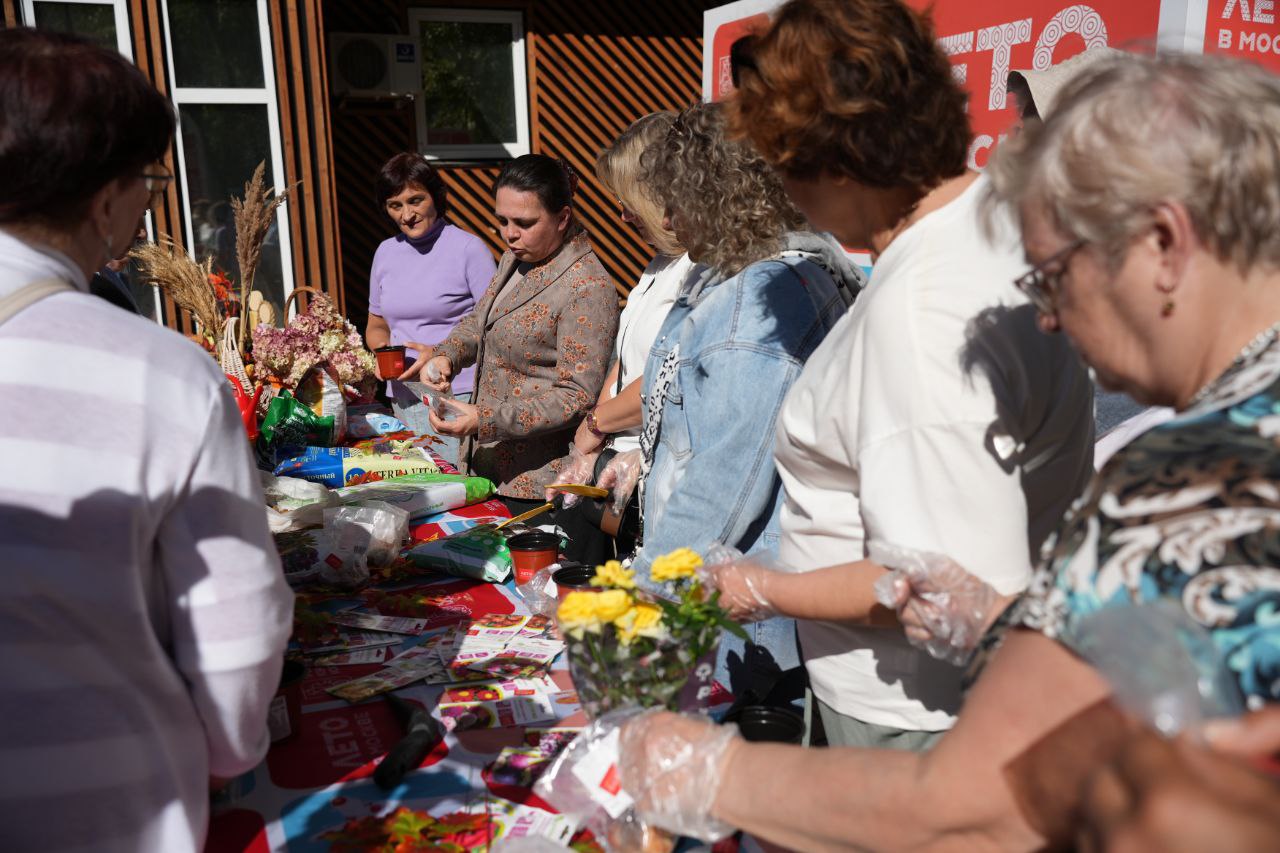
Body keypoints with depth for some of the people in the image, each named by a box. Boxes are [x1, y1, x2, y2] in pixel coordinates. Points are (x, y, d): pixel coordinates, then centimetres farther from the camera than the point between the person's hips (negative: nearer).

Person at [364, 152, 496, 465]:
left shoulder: (469, 248, -5)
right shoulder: (386, 252, 13)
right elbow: (376, 325, 23)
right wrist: (383, 350, 1)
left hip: (460, 396, -5)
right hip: (403, 400, 5)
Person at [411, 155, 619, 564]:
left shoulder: (588, 288, -19)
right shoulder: (517, 258, 9)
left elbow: (577, 397, -22)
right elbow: (479, 319, 23)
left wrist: (485, 420, -25)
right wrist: (447, 355, 1)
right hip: (491, 469, 9)